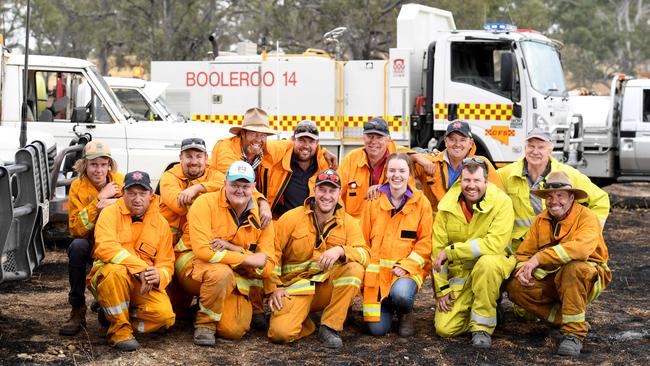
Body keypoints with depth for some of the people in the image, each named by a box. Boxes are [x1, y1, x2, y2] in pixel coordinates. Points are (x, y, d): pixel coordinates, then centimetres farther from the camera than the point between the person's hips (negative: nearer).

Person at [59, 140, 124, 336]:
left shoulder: (121, 182, -6)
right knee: (77, 246, -34)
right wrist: (99, 200, -24)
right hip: (93, 246, 0)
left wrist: (112, 205, -24)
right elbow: (76, 230, -18)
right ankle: (77, 311, -23)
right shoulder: (78, 187, -8)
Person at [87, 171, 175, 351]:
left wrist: (158, 275, -22)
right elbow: (105, 247, -23)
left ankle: (111, 314, 3)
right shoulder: (111, 213, -5)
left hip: (143, 286, 3)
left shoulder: (161, 223, 5)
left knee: (165, 315, -24)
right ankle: (119, 330, -19)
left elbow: (166, 264, 5)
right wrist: (140, 267, -30)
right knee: (116, 271, -39)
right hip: (105, 277, -3)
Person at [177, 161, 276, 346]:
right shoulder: (206, 203, -14)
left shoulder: (260, 215, -2)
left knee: (234, 330, -14)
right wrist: (248, 258, -23)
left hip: (235, 280, 4)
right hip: (193, 265, -4)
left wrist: (234, 249, -23)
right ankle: (205, 323, -12)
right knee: (221, 272, -38)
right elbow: (202, 250, -24)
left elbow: (267, 265, -8)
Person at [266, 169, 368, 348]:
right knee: (280, 332, -28)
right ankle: (306, 324, 10)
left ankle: (330, 326, -13)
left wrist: (340, 250, -31)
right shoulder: (292, 218, -3)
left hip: (328, 287, 3)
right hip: (295, 287, -2)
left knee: (355, 268, -27)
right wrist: (273, 288, -8)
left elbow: (364, 253, -11)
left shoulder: (348, 222, 1)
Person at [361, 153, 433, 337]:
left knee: (401, 293, -36)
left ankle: (406, 314, 1)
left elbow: (426, 241, -2)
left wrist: (406, 266, -15)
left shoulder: (421, 202, 0)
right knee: (377, 329, -9)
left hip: (408, 269, -2)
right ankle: (388, 308, 27)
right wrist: (363, 273, 1)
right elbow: (363, 239, 9)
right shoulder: (374, 202, 5)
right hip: (376, 270, 2)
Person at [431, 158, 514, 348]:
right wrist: (442, 289, -3)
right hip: (458, 273, 3)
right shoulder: (447, 205, -6)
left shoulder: (501, 202, -16)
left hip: (491, 268, -3)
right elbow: (437, 250, -1)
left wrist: (451, 251, -26)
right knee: (445, 328, -10)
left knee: (486, 262, -39)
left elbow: (495, 244, -27)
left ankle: (483, 326, -19)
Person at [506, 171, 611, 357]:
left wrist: (540, 258, -38)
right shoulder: (541, 220, 4)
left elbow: (581, 247, -35)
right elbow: (524, 252, 4)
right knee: (515, 287, -17)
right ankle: (566, 320, -7)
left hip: (588, 279, -6)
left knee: (572, 268, -39)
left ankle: (575, 333, -28)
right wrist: (523, 269, -21)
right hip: (552, 280, 6)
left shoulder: (587, 217, -15)